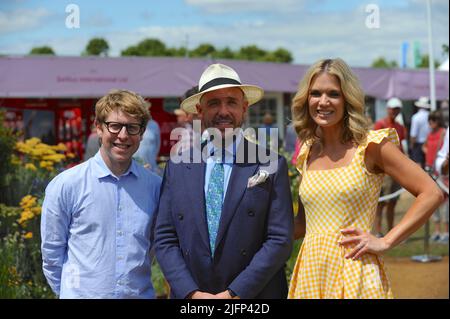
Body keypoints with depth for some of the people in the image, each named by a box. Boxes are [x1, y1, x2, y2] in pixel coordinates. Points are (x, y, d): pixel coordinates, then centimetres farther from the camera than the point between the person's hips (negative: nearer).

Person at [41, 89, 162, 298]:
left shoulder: (155, 186, -1)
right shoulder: (65, 185, -6)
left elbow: (161, 246, 9)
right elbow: (52, 253, 1)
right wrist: (73, 292, 5)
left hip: (140, 294, 2)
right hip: (83, 294, -2)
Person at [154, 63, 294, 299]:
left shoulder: (272, 166, -5)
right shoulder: (177, 166, 2)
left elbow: (280, 240, -9)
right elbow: (164, 240, 0)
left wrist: (235, 293, -14)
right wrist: (192, 293, -11)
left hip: (254, 295, -2)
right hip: (189, 294, 2)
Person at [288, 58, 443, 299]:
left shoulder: (370, 145, -7)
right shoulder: (307, 153, 9)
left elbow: (432, 193, -9)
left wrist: (385, 242, -11)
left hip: (354, 274, -5)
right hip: (310, 273, 5)